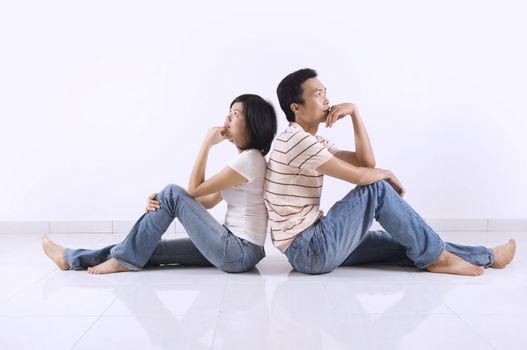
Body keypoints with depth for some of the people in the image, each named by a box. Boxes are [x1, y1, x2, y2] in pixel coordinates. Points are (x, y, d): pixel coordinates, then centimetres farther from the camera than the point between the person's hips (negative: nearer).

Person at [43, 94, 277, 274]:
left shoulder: (250, 159, -14)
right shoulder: (245, 159, 17)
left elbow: (194, 190, -10)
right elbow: (209, 201, 13)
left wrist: (206, 144, -6)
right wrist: (163, 203, -1)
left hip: (239, 252, -9)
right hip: (235, 248, 9)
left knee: (172, 193, -12)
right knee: (148, 248, 3)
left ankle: (126, 259, -1)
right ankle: (72, 258, 11)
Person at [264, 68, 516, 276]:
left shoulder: (313, 142, 16)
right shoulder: (295, 140, -17)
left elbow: (366, 162, 9)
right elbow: (360, 176, -20)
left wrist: (354, 112, 2)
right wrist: (387, 175, 2)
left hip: (312, 245, 9)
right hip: (308, 249, -9)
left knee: (400, 243, 8)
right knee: (376, 189, -12)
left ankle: (486, 257, 17)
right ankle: (435, 257, 0)